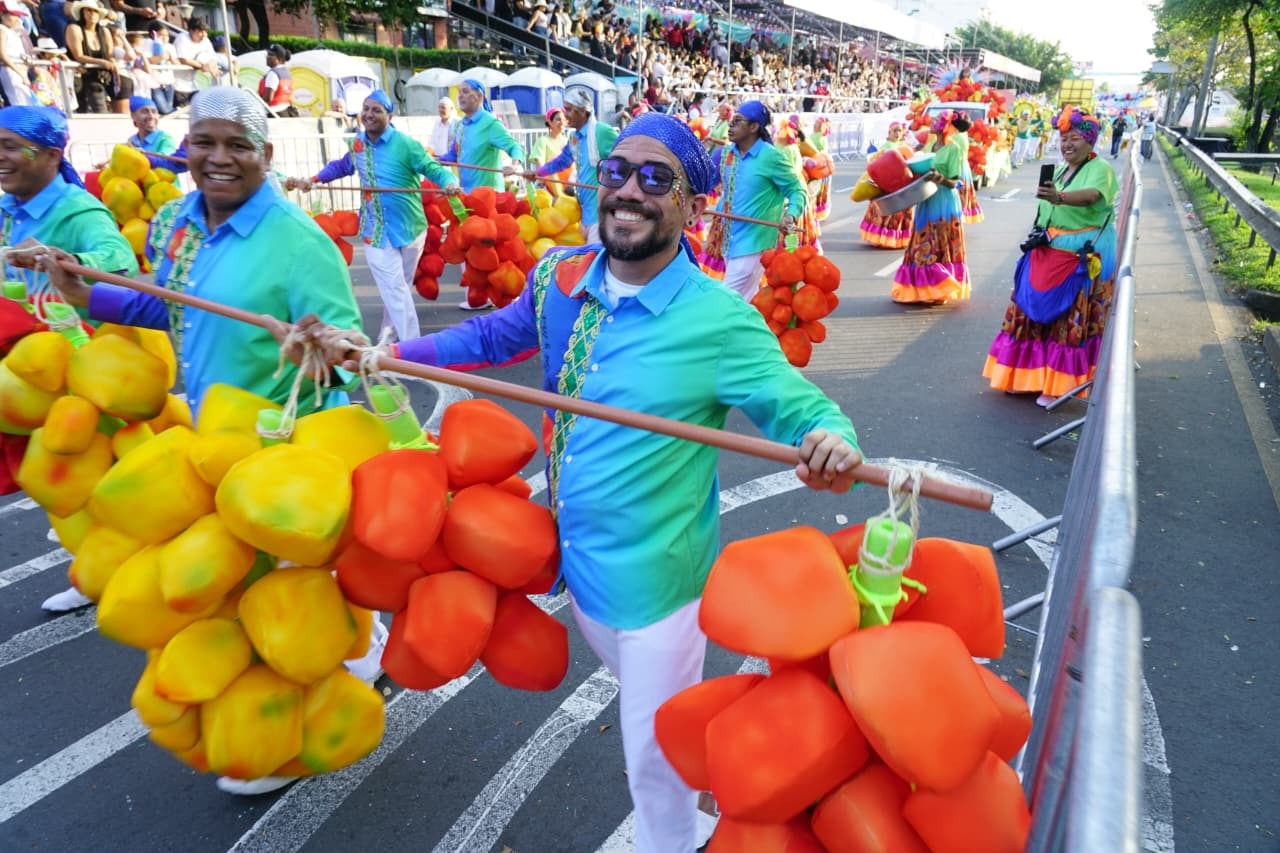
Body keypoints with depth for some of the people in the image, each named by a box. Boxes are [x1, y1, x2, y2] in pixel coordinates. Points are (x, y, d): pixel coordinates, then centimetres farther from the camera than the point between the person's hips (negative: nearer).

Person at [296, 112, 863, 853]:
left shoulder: (719, 319, -21)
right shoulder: (559, 278, -4)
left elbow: (799, 407, -18)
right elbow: (494, 336, 12)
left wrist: (831, 441, -42)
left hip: (657, 577, -6)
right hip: (577, 560, 7)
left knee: (655, 751, 13)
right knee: (647, 706, 31)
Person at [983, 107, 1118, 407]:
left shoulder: (1100, 169, -8)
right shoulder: (1060, 171, 17)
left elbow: (1092, 196, -30)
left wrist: (1059, 197, -48)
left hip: (1085, 252, -7)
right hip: (1051, 250, 8)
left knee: (1070, 317, -9)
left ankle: (1059, 383, -5)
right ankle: (1030, 372, 15)